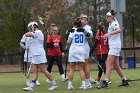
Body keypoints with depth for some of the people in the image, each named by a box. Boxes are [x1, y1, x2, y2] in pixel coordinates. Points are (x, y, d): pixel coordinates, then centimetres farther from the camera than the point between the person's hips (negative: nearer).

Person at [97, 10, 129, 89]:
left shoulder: (114, 23, -10)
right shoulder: (111, 24, 18)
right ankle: (125, 80, 19)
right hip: (113, 46, 10)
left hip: (115, 46, -10)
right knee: (116, 65, 12)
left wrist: (109, 34, -37)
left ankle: (106, 83, -20)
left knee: (109, 64, -15)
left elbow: (119, 30, -31)